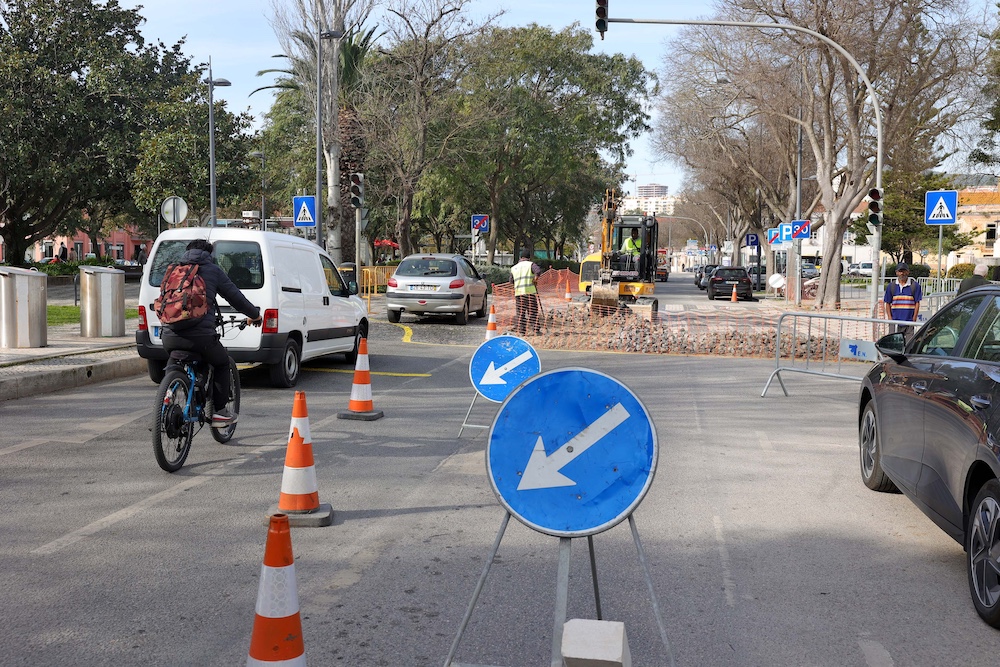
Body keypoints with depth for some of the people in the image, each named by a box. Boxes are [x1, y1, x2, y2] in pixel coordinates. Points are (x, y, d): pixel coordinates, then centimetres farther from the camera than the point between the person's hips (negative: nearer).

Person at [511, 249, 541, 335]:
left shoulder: (514, 268, 14)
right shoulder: (531, 264, 2)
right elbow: (538, 271, -17)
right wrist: (534, 279, -4)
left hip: (518, 292, 3)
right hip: (530, 291, -3)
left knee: (520, 312, 6)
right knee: (533, 311, 4)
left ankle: (521, 331, 2)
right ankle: (536, 329, 3)